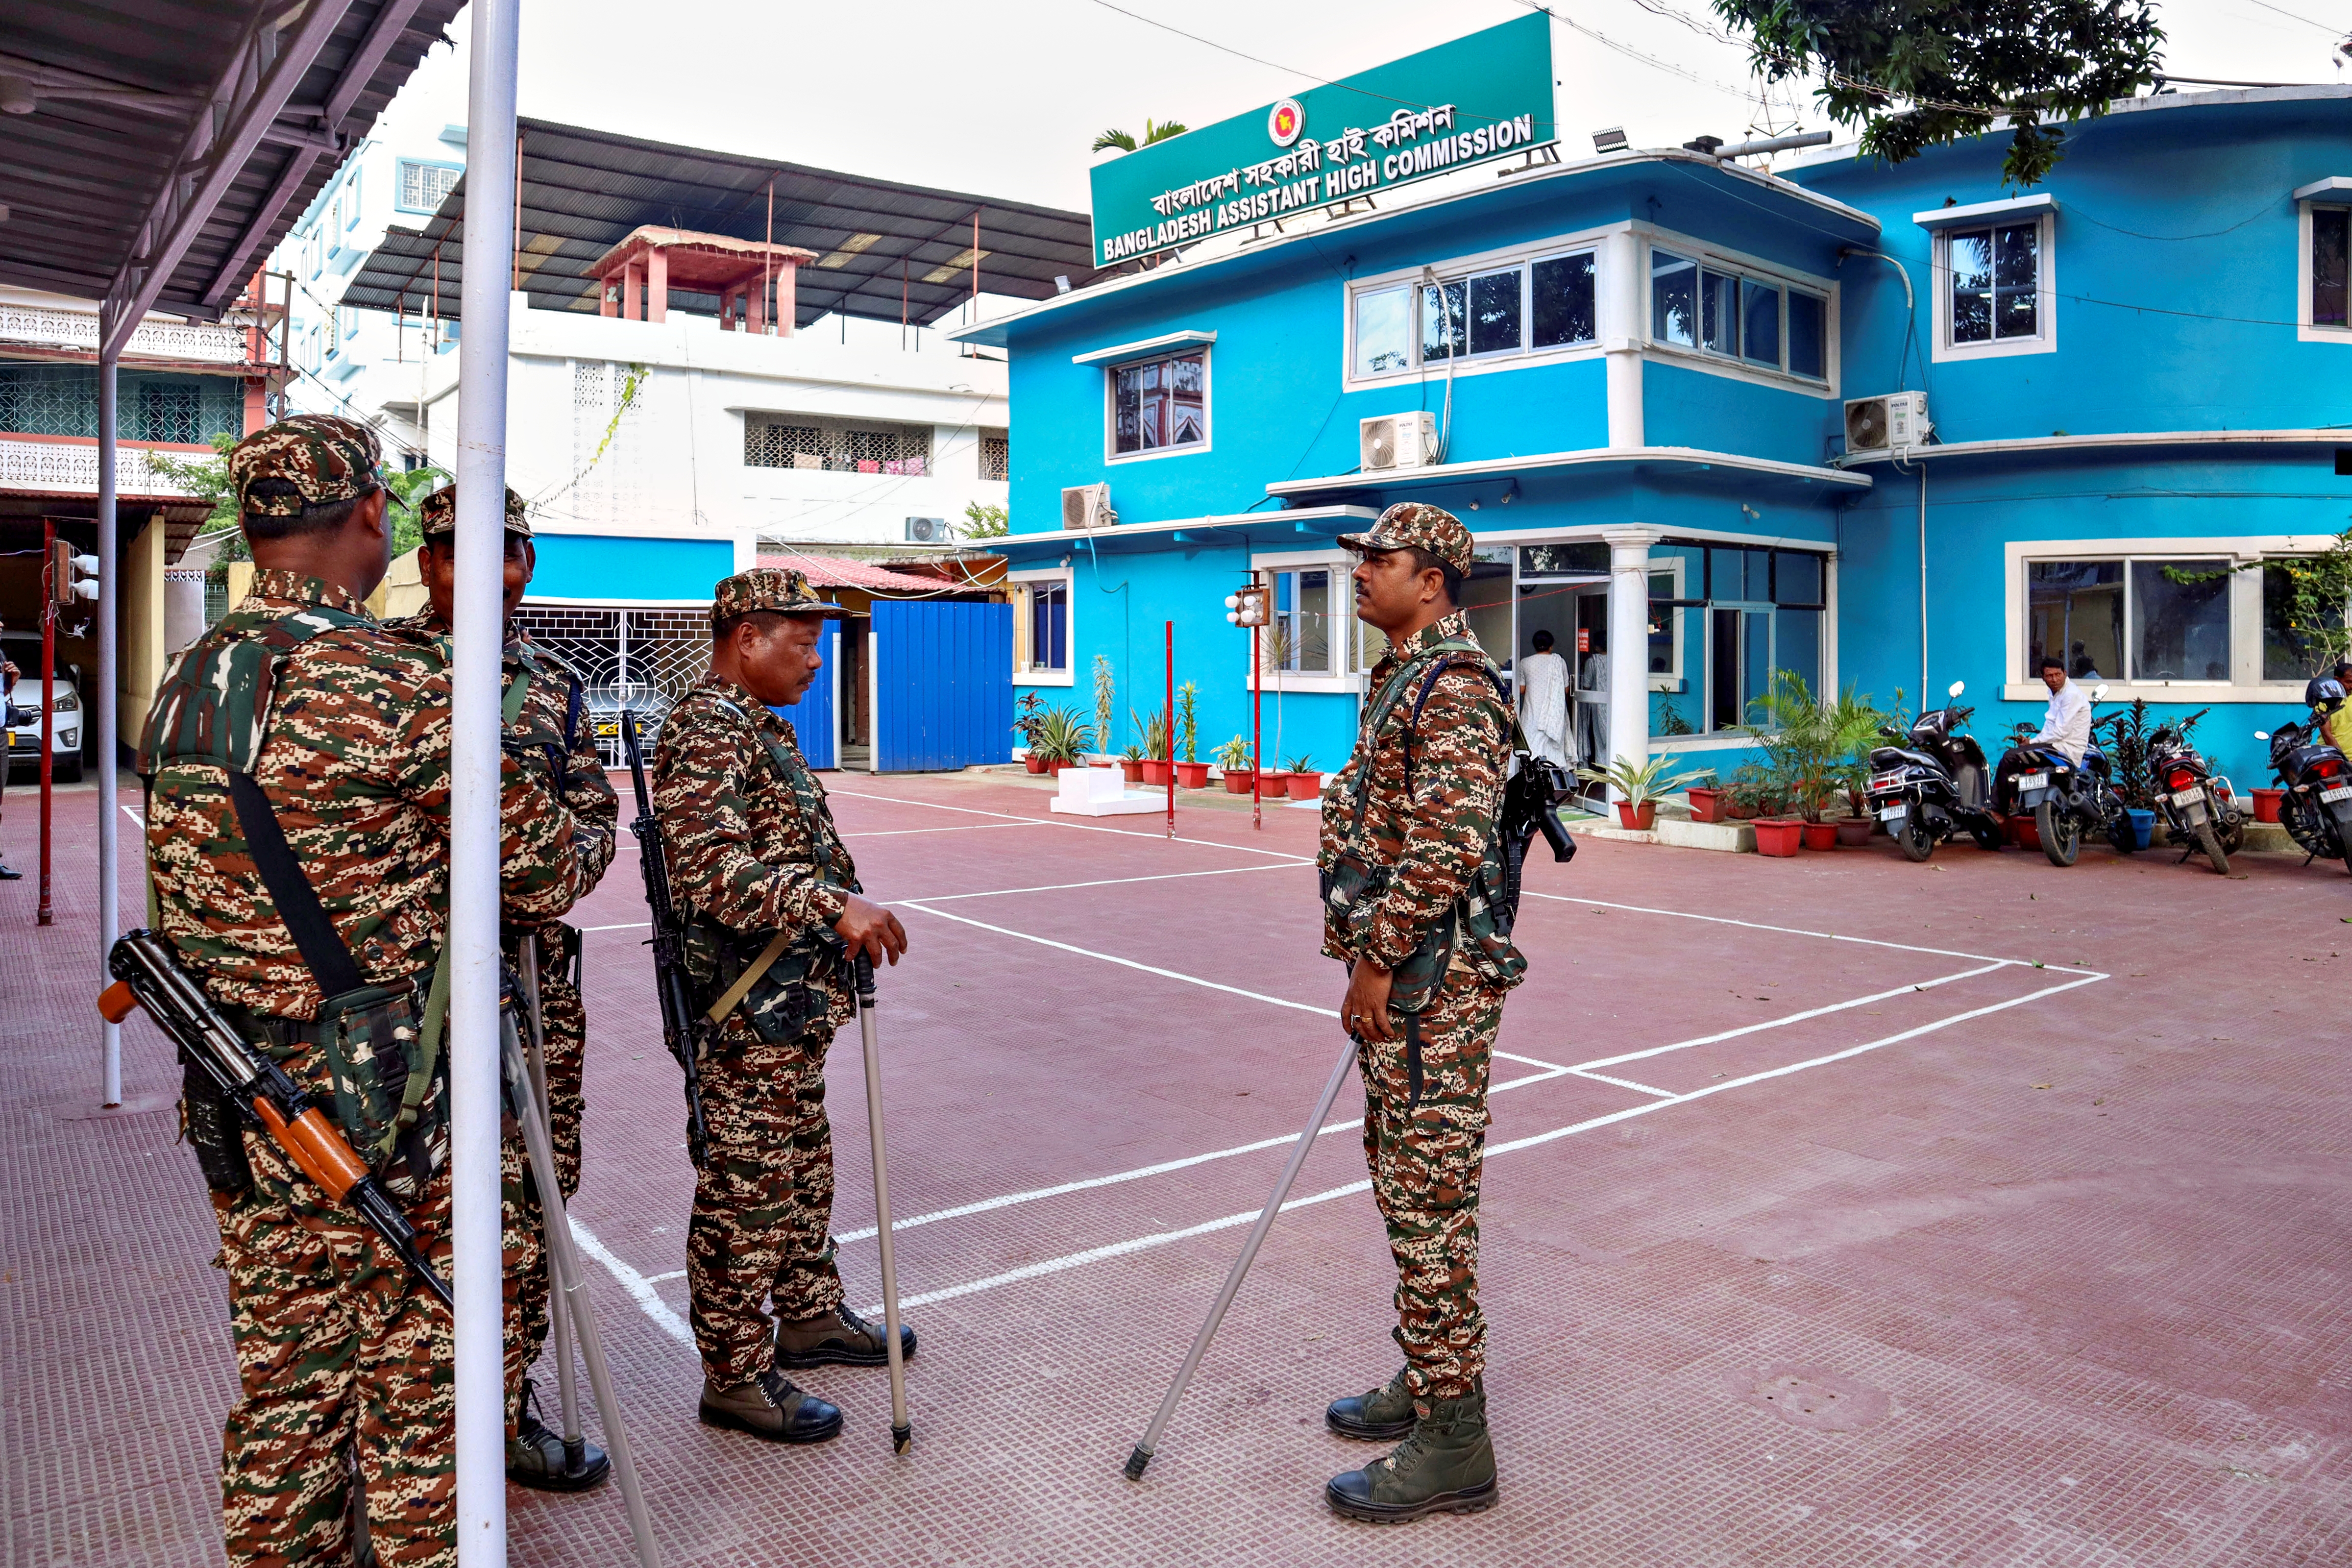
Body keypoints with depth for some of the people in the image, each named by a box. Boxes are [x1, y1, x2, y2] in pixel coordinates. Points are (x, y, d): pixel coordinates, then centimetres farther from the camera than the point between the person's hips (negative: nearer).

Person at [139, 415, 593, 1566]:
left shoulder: (183, 690, 7)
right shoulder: (403, 688, -18)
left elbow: (180, 895, 15)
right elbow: (545, 871, -11)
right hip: (394, 1107, -7)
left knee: (284, 1381, 19)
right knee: (418, 1384, 7)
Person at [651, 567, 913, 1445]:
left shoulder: (760, 727, 16)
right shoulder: (707, 733, -17)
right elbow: (714, 871, -28)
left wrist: (841, 914, 22)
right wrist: (833, 904, -34)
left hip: (794, 1001, 10)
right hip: (751, 1010, -10)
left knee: (803, 1167, 21)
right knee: (746, 1188, 0)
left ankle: (809, 1315, 36)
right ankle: (736, 1375, 13)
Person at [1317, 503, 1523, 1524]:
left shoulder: (1454, 688, -16)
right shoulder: (1400, 681, 17)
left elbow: (1445, 846, -24)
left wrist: (1380, 962, -18)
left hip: (1433, 982, -10)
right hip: (1399, 978, 10)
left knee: (1430, 1200, -4)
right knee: (1405, 1186, 18)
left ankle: (1453, 1445, 7)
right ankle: (1433, 1376, 33)